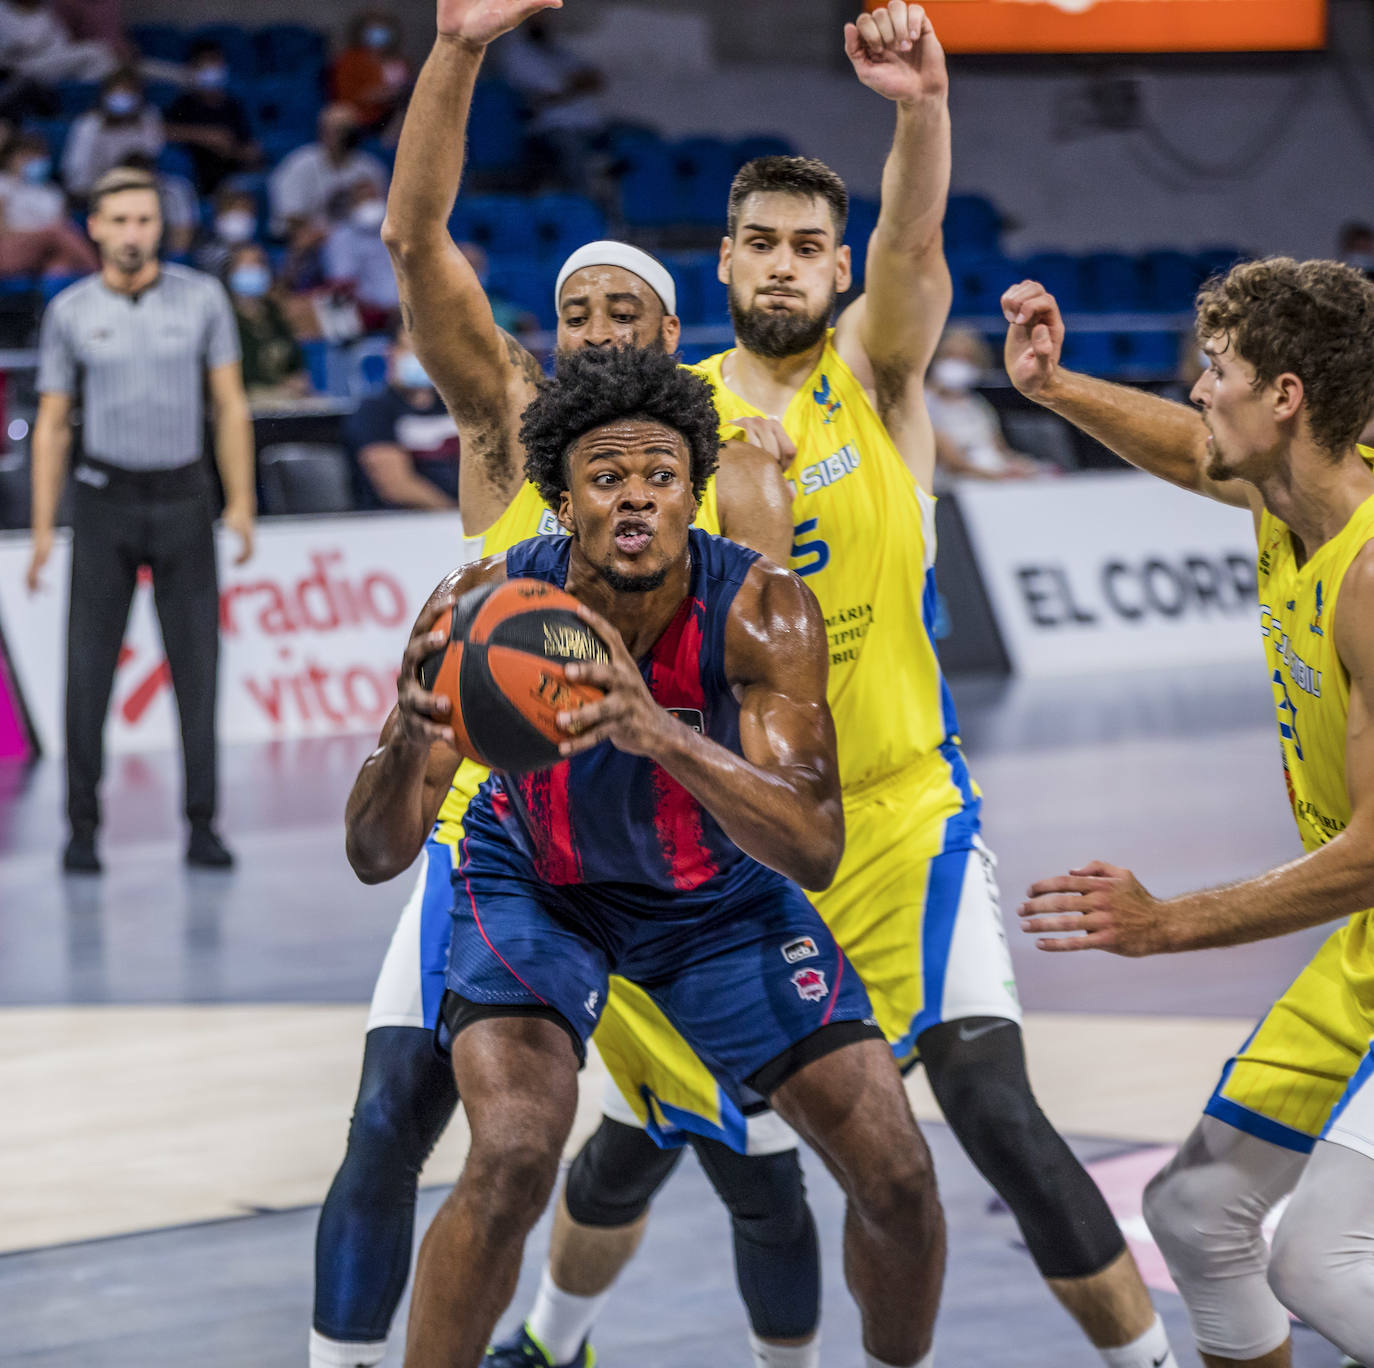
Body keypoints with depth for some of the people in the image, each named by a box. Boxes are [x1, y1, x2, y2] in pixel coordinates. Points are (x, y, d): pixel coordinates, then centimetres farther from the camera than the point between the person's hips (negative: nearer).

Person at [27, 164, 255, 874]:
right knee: (89, 666, -3)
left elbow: (230, 406, 1)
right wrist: (42, 532, -3)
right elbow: (51, 426, 2)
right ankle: (83, 828, 4)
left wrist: (242, 504, -8)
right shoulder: (69, 311, -2)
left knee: (197, 664, -1)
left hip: (183, 502, 0)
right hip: (104, 502, 0)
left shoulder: (202, 297, -2)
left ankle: (202, 827, 5)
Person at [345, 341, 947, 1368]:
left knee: (897, 1176, -4)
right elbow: (376, 857, -30)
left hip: (721, 889, 1)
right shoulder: (485, 610, -30)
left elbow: (815, 851, -40)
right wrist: (411, 739, -54)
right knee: (511, 1161, -27)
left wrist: (660, 734, -56)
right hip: (535, 886, -1)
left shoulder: (764, 610, -30)